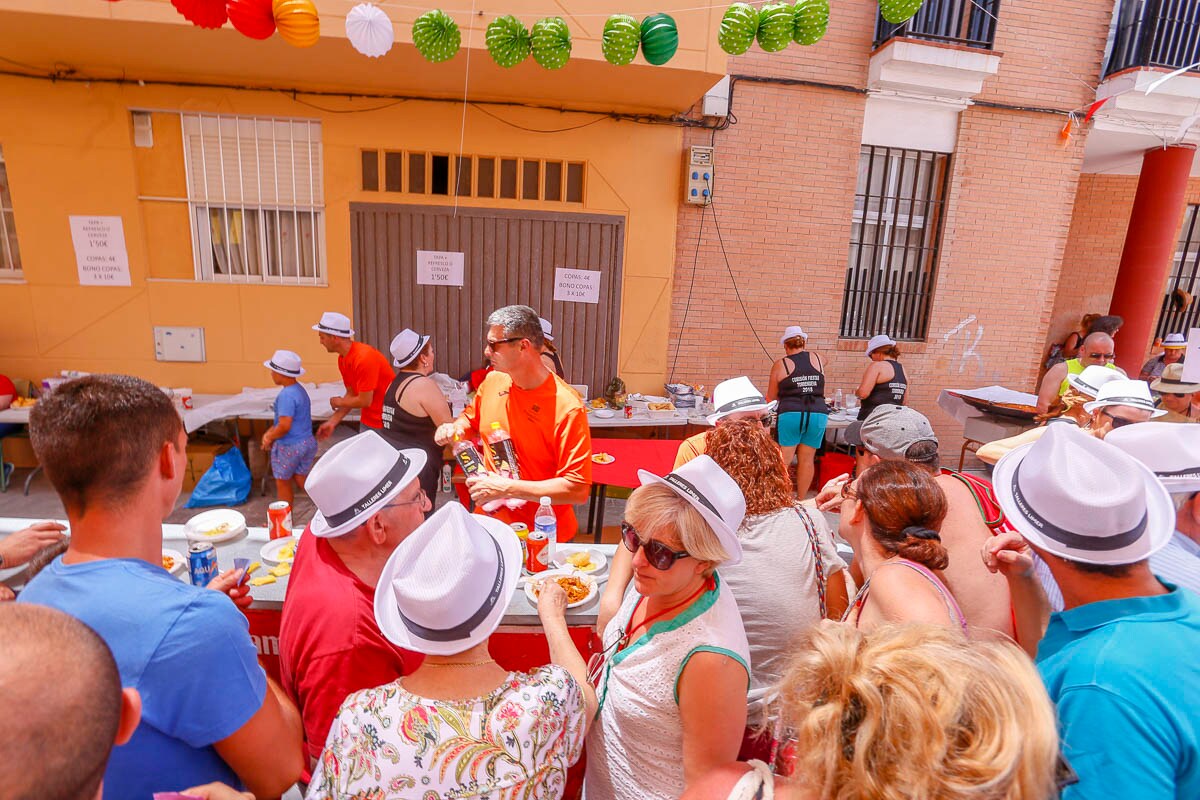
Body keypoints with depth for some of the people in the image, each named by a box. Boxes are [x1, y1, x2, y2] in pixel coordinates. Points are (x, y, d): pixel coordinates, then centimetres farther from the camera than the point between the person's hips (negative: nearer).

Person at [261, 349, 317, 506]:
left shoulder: (286, 395, -22)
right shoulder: (300, 389, 7)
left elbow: (285, 426, -26)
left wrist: (269, 438, -9)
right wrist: (270, 432, 10)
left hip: (289, 446, -8)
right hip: (308, 442, 8)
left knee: (283, 483, 13)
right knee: (302, 481, 17)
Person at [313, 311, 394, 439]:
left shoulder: (364, 358, -25)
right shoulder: (343, 359, 3)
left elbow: (365, 401, -23)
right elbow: (351, 394, 10)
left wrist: (339, 402, -5)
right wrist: (332, 422, 4)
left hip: (384, 423, -8)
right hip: (367, 421, 8)